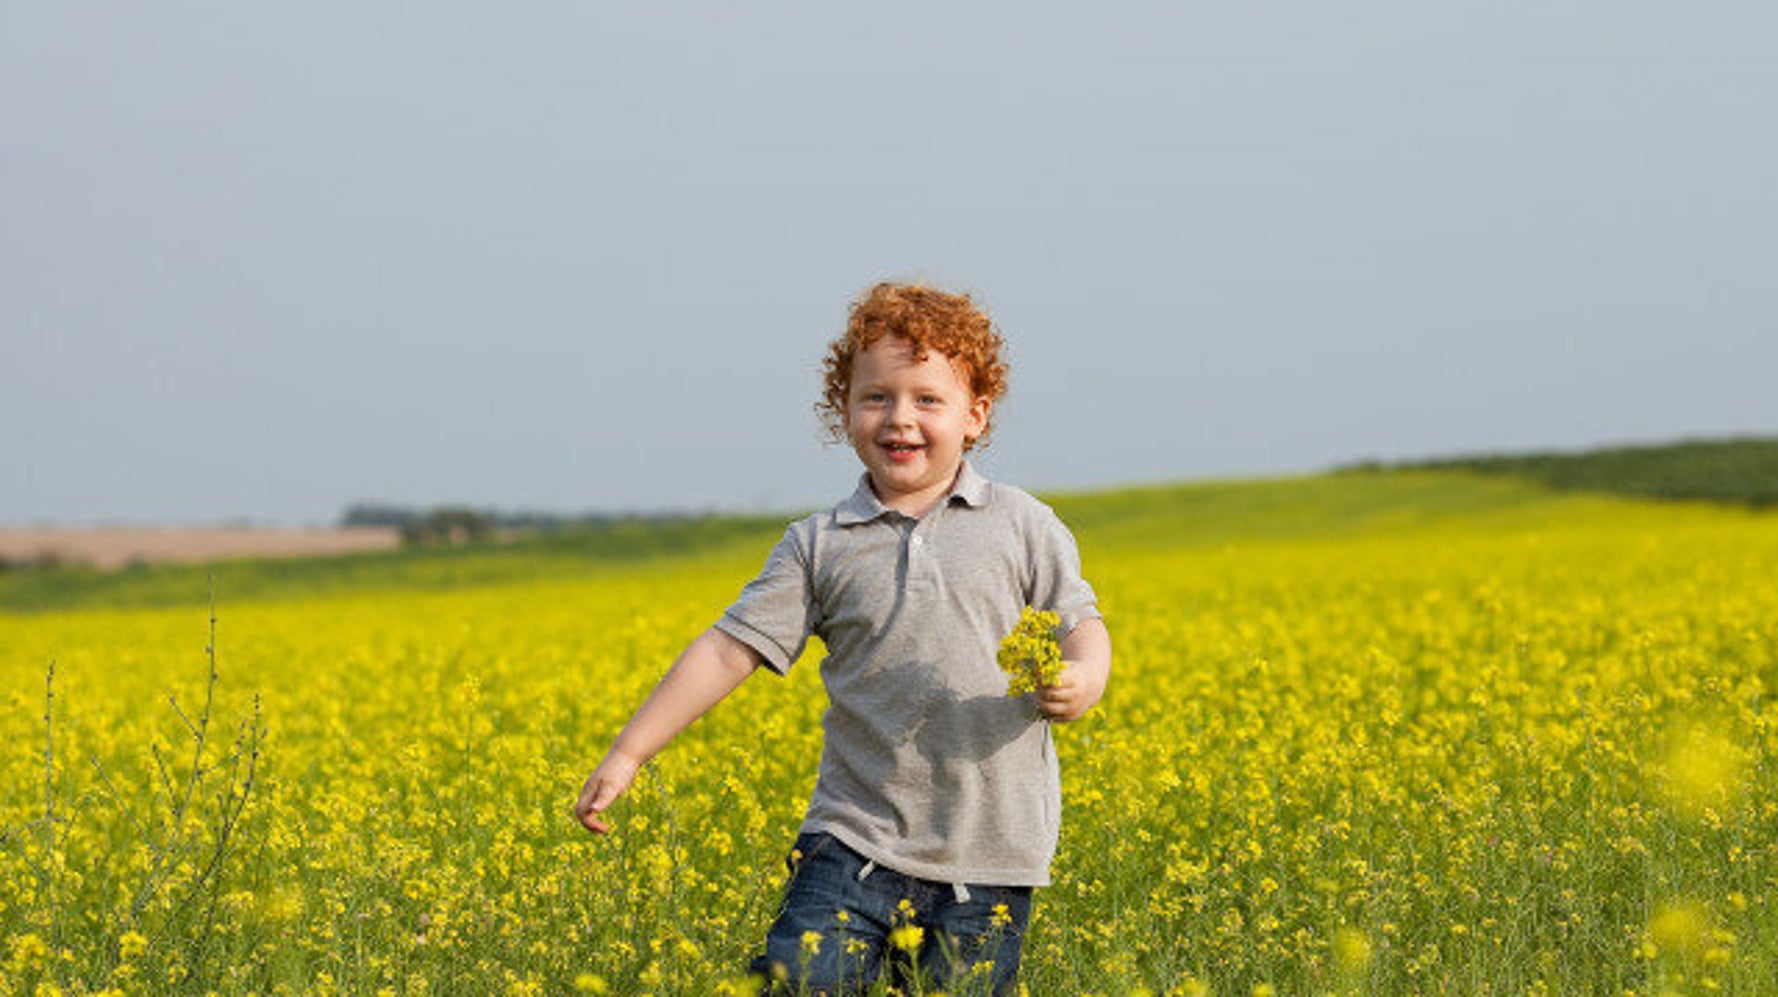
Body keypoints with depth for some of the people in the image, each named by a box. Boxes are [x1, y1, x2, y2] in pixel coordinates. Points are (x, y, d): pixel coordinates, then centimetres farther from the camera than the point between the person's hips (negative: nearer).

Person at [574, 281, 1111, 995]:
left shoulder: (1022, 527, 3)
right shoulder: (819, 547, 3)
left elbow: (1081, 627, 9)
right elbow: (731, 649, 2)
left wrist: (1080, 685, -16)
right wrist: (626, 755, -3)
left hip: (987, 855, 0)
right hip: (858, 839, 0)